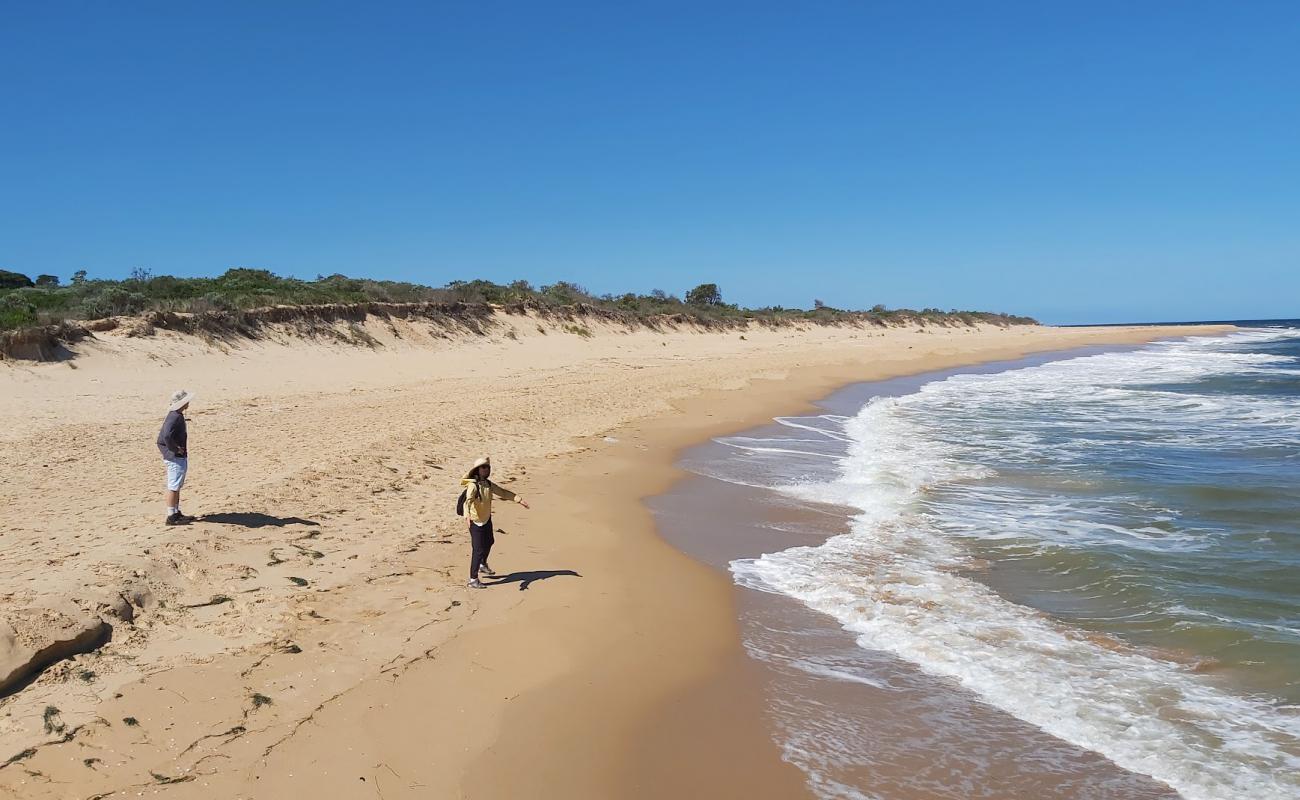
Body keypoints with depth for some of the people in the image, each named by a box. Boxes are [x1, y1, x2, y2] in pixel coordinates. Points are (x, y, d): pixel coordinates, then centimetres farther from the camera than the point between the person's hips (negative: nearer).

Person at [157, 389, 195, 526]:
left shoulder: (177, 415, 11)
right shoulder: (175, 417, -21)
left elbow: (164, 435, 22)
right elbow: (167, 435, -35)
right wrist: (175, 449, -22)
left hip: (180, 457, 11)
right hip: (175, 458, -11)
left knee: (177, 486, 18)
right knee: (173, 487, -4)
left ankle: (177, 513, 28)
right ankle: (171, 517, 2)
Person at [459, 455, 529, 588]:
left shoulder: (488, 484, 1)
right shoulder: (472, 485, -23)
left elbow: (503, 492, 11)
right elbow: (468, 501, -38)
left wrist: (519, 499, 7)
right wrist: (467, 515, -55)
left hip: (487, 520, 9)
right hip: (476, 522, -9)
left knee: (488, 543, 29)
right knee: (478, 550, -8)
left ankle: (483, 565, 54)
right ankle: (473, 580, 0)